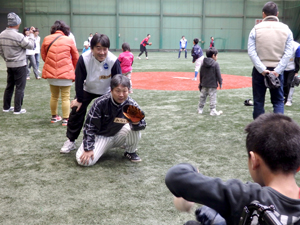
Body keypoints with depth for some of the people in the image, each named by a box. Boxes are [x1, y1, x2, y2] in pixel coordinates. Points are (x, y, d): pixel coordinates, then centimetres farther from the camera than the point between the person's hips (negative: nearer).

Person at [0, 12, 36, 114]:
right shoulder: (18, 36, -21)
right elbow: (30, 46, -12)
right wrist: (31, 34, 0)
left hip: (9, 65, 7)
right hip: (20, 65, -7)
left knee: (9, 86, 16)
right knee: (20, 87, 1)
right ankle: (17, 109, 5)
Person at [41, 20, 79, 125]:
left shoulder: (46, 39, 2)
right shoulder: (69, 40, -3)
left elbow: (43, 56, 11)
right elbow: (76, 58, 5)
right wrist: (75, 70, 22)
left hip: (51, 73, 3)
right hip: (66, 73, -3)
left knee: (54, 96, 18)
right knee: (65, 97, 5)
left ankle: (54, 117, 29)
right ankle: (65, 119, 7)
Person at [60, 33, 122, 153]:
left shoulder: (114, 61, -32)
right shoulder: (84, 59, -31)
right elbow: (79, 80, -19)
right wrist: (79, 99, -11)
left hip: (106, 92, 0)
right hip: (87, 90, 0)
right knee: (76, 111, -4)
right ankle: (71, 141, 14)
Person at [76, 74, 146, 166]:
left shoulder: (132, 104, -16)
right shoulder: (101, 103, -22)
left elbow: (142, 124, -20)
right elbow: (90, 125, -16)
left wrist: (136, 123, -46)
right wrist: (88, 148, -19)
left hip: (118, 137, 1)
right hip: (101, 136, 0)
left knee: (134, 126, -30)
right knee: (84, 161, -20)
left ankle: (131, 152, -1)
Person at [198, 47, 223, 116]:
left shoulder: (203, 64, 5)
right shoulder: (215, 64, -11)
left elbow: (201, 74, 10)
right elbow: (218, 74, -11)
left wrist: (201, 82, 20)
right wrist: (220, 82, -1)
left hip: (204, 84, 6)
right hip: (212, 85, -6)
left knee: (202, 96, 15)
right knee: (213, 97, 0)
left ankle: (200, 109, 23)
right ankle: (213, 111, 2)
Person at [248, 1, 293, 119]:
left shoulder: (256, 29, -2)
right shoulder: (285, 29, 2)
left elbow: (251, 52, -11)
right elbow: (288, 53, -6)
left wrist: (262, 69, -13)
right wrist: (277, 70, -10)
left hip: (259, 70, -1)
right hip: (277, 70, 1)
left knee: (258, 101, 9)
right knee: (278, 101, 10)